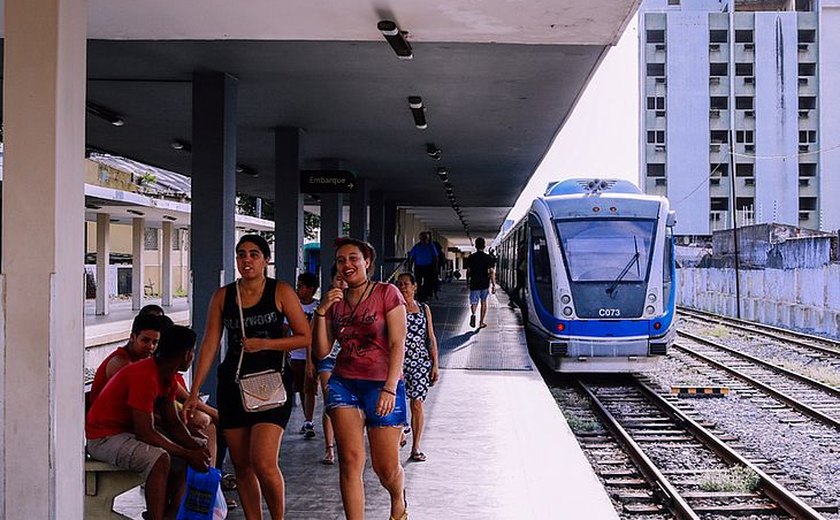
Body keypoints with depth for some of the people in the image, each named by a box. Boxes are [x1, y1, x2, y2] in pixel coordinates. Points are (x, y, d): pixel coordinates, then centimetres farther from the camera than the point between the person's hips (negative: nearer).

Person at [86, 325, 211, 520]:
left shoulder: (167, 376, 3)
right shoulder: (145, 376, -28)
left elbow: (173, 423, 6)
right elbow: (145, 433, -29)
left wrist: (194, 447, -11)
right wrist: (187, 454, -25)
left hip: (131, 432, 10)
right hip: (104, 437, -10)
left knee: (198, 447, 3)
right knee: (159, 458, -34)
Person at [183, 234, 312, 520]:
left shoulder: (281, 292, -1)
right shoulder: (222, 296, 7)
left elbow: (305, 337, -2)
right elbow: (209, 345, 7)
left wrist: (264, 343, -12)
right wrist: (194, 392, 4)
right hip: (232, 386, 4)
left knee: (263, 463, -15)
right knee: (241, 466, 7)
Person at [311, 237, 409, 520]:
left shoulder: (386, 293, -3)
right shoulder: (335, 300, 10)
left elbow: (398, 344, -9)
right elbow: (321, 351, 7)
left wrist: (390, 388, -18)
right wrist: (321, 312, -6)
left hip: (382, 385, -3)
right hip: (343, 384, 3)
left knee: (386, 468, 3)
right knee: (350, 461, -7)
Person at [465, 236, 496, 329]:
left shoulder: (470, 258, -2)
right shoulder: (489, 258, -6)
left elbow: (468, 271, 2)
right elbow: (491, 272, -9)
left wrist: (467, 282, 16)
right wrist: (493, 285, -4)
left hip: (474, 284, 0)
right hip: (485, 284, 0)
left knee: (474, 302, 6)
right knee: (484, 302, 15)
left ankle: (473, 314, -26)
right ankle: (482, 322, 19)